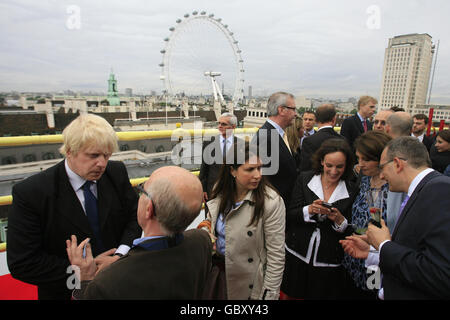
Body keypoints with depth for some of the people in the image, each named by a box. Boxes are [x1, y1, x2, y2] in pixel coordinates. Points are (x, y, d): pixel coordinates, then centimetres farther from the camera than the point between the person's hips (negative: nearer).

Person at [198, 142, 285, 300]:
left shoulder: (272, 202, -24)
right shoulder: (220, 193, -7)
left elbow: (276, 255, -19)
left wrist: (269, 294, -16)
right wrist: (206, 229, -9)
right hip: (216, 268, 5)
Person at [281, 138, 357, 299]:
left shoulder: (351, 190, -3)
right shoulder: (304, 179, -3)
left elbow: (350, 231, 0)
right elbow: (290, 215, -4)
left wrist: (340, 220, -20)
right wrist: (309, 210, -22)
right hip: (297, 257, 1)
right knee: (290, 295, 13)